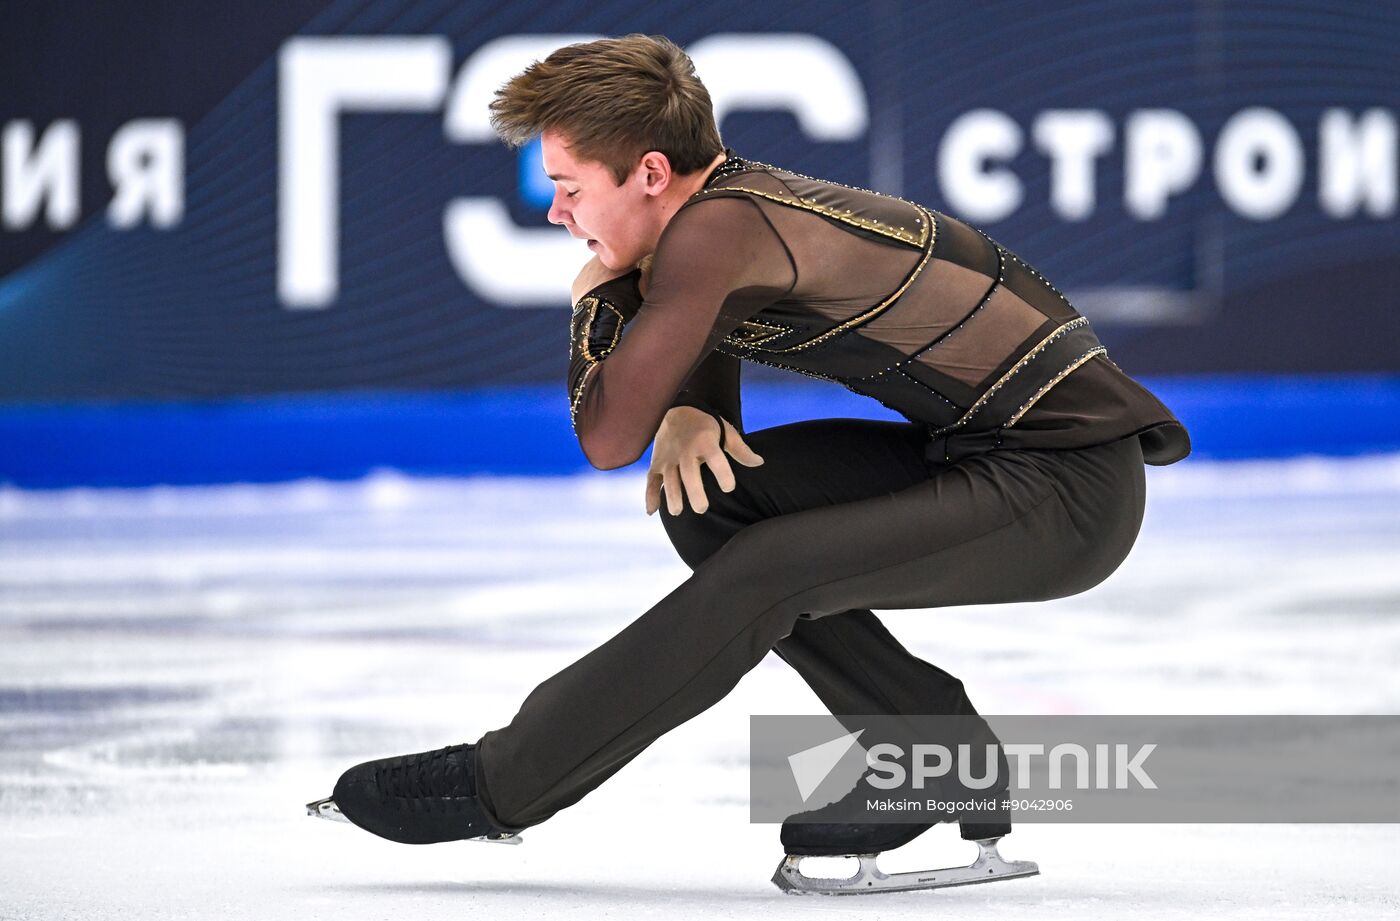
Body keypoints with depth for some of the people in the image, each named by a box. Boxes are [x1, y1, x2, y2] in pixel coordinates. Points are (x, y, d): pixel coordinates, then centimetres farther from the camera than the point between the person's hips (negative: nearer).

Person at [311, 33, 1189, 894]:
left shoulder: (715, 230, -20)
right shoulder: (740, 198, 7)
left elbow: (610, 439, -18)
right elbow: (706, 379, 20)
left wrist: (596, 305, 0)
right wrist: (688, 419, -4)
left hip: (1073, 490, -9)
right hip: (980, 453, 9)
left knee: (764, 574, -20)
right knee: (708, 493, 5)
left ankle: (499, 787, -10)